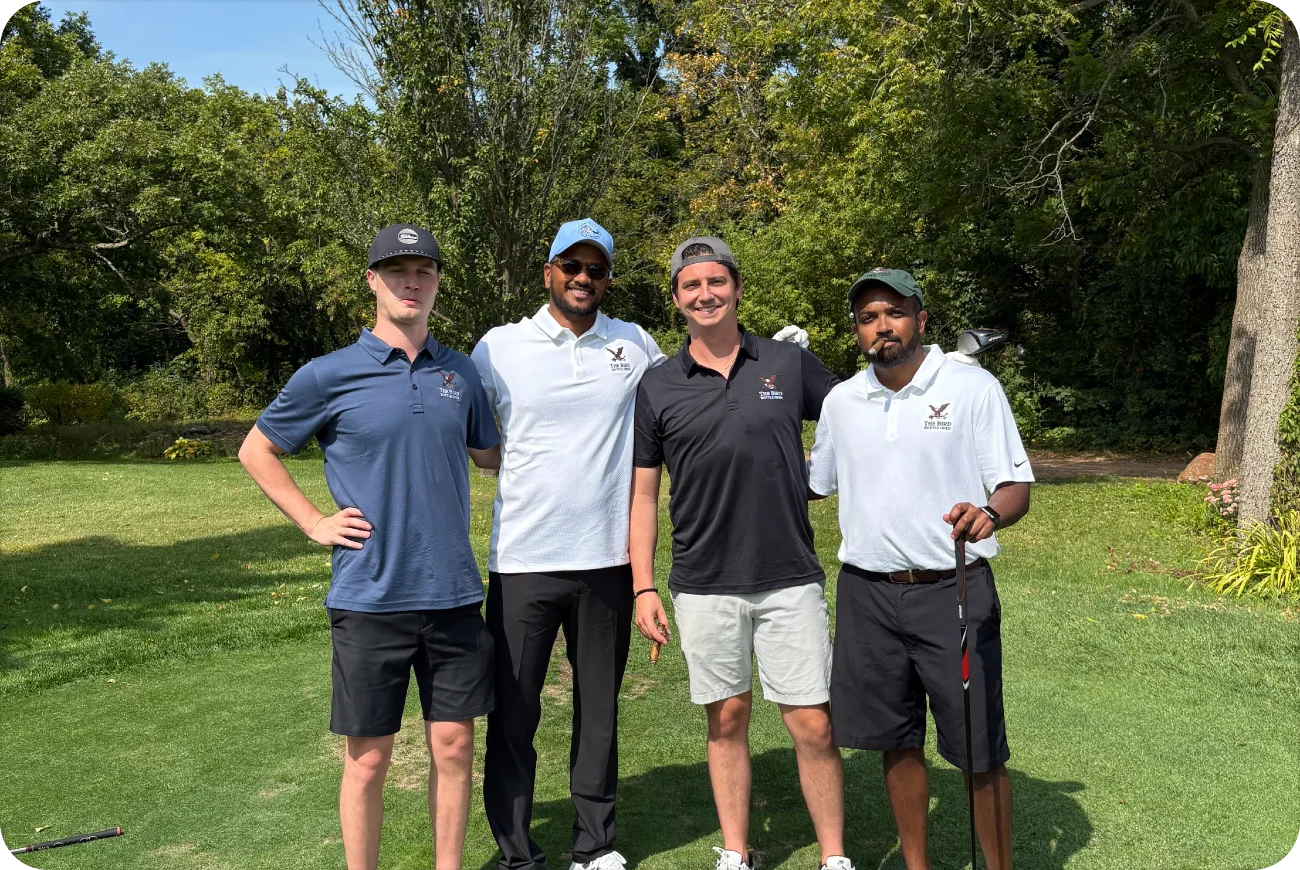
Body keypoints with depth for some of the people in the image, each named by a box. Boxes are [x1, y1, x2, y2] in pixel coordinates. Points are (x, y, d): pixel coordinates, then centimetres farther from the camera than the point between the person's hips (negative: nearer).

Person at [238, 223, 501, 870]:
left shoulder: (461, 373, 7)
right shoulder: (328, 377, -3)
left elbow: (491, 454, 22)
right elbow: (256, 452, 8)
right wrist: (314, 523, -1)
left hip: (453, 594, 3)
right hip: (370, 596, -3)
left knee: (453, 746, 11)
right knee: (368, 759, 8)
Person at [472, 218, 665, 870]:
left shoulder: (636, 346, 5)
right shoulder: (499, 347, 0)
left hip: (607, 559, 2)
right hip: (522, 560, -1)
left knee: (600, 709, 14)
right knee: (513, 713, 6)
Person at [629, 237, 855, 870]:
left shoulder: (791, 364, 2)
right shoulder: (656, 388, 3)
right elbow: (643, 492, 5)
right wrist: (643, 587, 0)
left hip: (790, 580, 0)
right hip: (703, 587, 1)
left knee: (812, 725, 2)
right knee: (727, 719, 12)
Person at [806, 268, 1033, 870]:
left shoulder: (973, 387, -4)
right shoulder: (840, 402, 8)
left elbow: (1016, 486, -7)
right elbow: (815, 481, 23)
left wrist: (990, 514, -26)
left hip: (953, 592, -4)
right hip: (867, 593, 4)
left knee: (980, 751, 1)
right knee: (897, 744, 14)